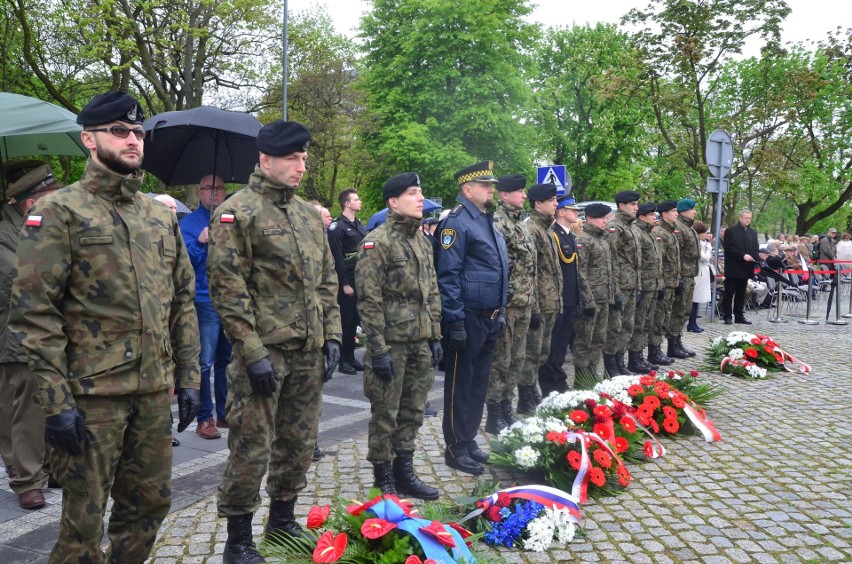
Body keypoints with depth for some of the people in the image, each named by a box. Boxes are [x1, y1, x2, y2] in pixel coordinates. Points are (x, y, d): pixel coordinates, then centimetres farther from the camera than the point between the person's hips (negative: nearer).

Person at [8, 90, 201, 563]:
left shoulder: (161, 217, 11)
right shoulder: (59, 212, -6)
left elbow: (183, 302, 14)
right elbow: (34, 312, -11)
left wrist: (188, 378, 10)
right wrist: (56, 401, -15)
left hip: (154, 392, 6)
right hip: (91, 397, -5)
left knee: (150, 504, 16)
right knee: (84, 519, 7)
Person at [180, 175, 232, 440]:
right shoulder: (189, 223, 2)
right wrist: (200, 242, -22)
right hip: (206, 302, -4)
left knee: (227, 361, 12)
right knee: (205, 363, -2)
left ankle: (225, 413, 23)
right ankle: (204, 418, 8)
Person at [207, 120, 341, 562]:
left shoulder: (310, 215, 14)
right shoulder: (237, 213, -7)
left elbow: (327, 281, 17)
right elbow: (228, 289, -13)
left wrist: (332, 336, 9)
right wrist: (253, 352, -17)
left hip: (309, 353, 7)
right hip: (264, 351, -6)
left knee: (299, 443, 16)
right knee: (252, 449, 0)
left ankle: (283, 519, 35)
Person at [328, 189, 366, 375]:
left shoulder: (359, 226, 16)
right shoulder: (337, 227, -10)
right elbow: (337, 258, -15)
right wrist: (345, 283, -17)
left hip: (360, 280, 7)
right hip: (346, 282, -7)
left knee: (354, 320, 12)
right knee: (345, 320, -1)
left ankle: (351, 357, 21)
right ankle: (343, 360, 7)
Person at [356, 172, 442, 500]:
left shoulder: (422, 241, 13)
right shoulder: (377, 242, -11)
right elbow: (369, 301, -15)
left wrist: (435, 336, 12)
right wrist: (379, 349, -17)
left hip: (420, 344, 7)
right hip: (391, 343, -7)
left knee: (413, 412, 14)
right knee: (385, 414, 5)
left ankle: (404, 472, 29)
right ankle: (384, 480, 18)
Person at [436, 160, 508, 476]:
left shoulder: (488, 221, 15)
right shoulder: (457, 222, -13)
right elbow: (448, 275, -18)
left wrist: (500, 311, 18)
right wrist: (455, 321, -21)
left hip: (490, 318, 9)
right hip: (469, 318, -9)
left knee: (479, 382, 16)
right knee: (460, 384, 2)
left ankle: (469, 441, 28)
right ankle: (456, 449, 13)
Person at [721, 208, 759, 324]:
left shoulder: (753, 233, 15)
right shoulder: (730, 231, -3)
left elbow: (755, 249, 14)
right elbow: (729, 248, -11)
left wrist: (754, 258, -6)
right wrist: (743, 256, -19)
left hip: (746, 268, 5)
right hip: (733, 268, -5)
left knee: (741, 294, 9)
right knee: (729, 293, 0)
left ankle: (739, 315, 14)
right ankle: (727, 316, 4)